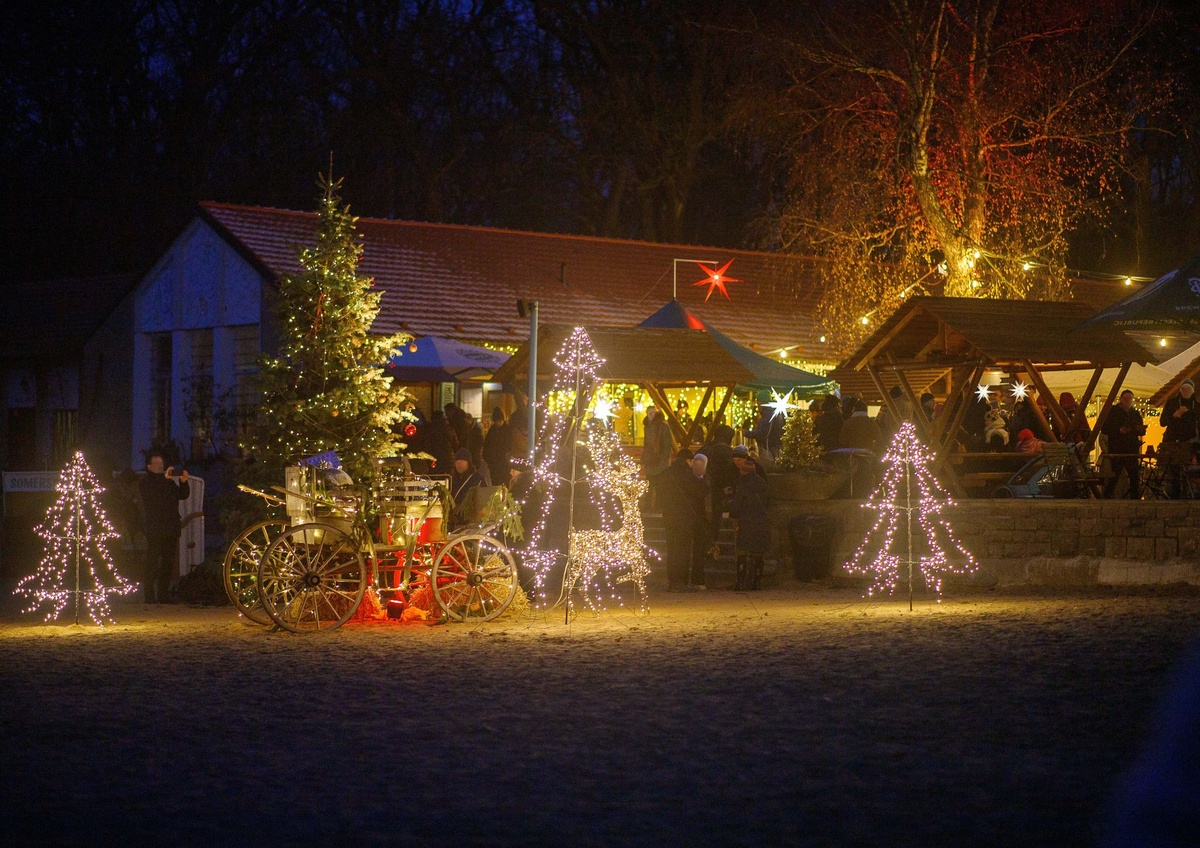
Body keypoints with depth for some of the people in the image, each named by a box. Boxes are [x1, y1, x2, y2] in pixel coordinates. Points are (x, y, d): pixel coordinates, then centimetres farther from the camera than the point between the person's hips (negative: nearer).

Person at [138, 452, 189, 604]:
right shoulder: (145, 482, 3)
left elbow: (183, 495, 11)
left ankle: (163, 595, 10)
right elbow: (148, 492, -19)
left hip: (171, 530, 6)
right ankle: (149, 596, -9)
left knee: (168, 564, 5)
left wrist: (183, 482, -8)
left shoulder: (170, 483, 20)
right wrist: (164, 477, -26)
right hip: (154, 530, -6)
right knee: (152, 564, -9)